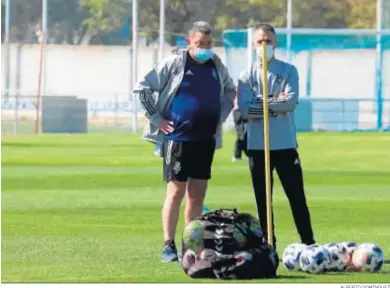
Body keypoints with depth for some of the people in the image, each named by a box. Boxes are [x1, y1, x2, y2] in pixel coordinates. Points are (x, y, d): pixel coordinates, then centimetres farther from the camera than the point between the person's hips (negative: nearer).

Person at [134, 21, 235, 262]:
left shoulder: (217, 66, 10)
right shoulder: (174, 63, -6)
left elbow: (230, 91, 29)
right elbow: (143, 88, -4)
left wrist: (221, 116, 16)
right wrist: (156, 119, -6)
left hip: (206, 139, 5)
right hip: (178, 138, -5)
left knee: (197, 194, 7)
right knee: (176, 191, -6)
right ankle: (169, 246, -1)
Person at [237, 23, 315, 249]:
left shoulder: (288, 71, 4)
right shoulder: (247, 76, 4)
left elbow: (292, 101, -11)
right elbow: (244, 109, -9)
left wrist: (262, 102, -12)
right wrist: (277, 106, -12)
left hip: (286, 144, -1)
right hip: (258, 146, 1)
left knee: (297, 196, -1)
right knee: (262, 199, 6)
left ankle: (309, 244, 3)